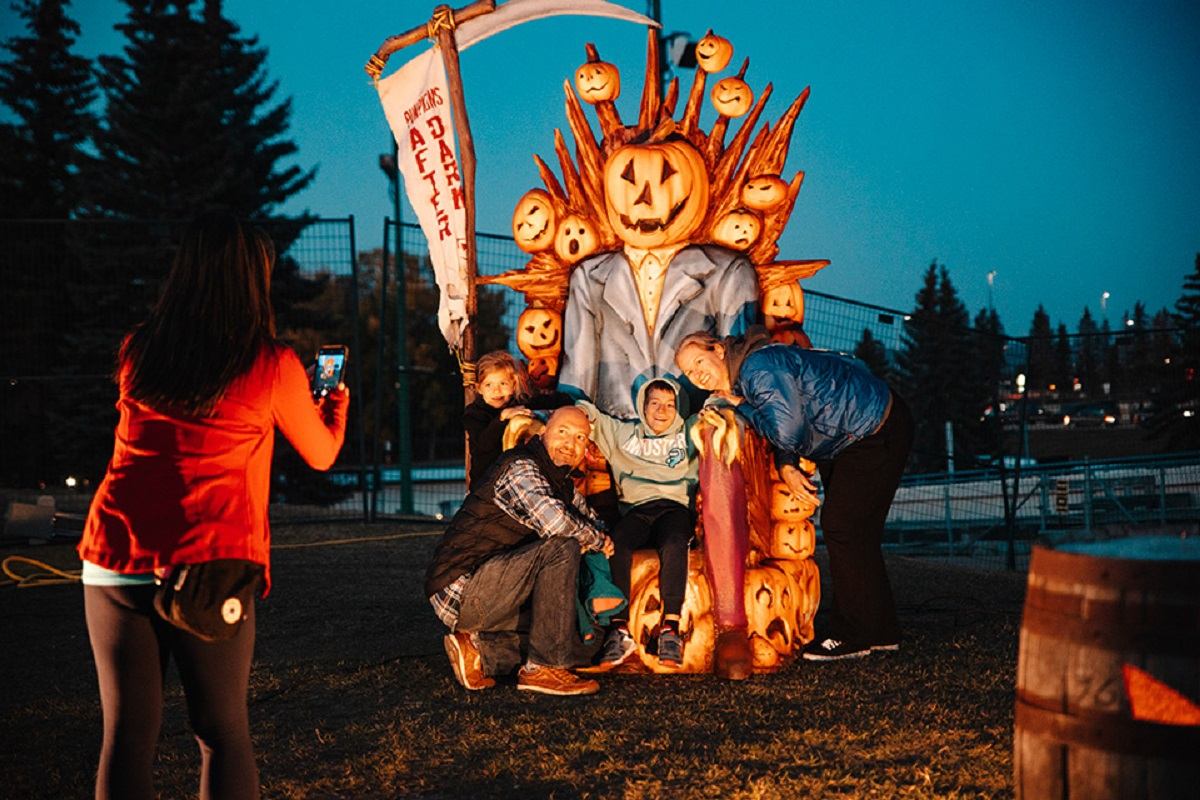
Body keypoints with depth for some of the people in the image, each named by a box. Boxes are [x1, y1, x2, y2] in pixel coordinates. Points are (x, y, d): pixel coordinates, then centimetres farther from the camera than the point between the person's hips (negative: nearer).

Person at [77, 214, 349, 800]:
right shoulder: (272, 367, -4)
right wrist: (336, 401, 33)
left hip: (114, 561, 3)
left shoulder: (136, 352, 6)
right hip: (206, 569, -3)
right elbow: (322, 455, 12)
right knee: (222, 731, 9)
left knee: (127, 731, 9)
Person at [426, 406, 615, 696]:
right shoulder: (520, 467, -15)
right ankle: (544, 669, -20)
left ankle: (480, 650, 7)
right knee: (562, 549, -26)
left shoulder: (563, 484, 15)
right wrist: (597, 540, -13)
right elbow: (553, 521, -32)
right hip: (460, 586, -10)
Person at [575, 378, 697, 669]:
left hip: (674, 506, -1)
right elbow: (586, 413, 26)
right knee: (614, 544, -33)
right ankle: (619, 630, -35)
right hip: (636, 509, 1)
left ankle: (671, 628, -39)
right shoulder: (623, 433, 27)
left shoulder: (687, 436, 25)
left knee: (673, 544, -37)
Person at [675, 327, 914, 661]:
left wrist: (742, 405, -19)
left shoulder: (758, 367, -26)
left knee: (842, 526, -8)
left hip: (877, 431, -11)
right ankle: (881, 630, 26)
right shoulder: (738, 382, 5)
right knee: (855, 532, 16)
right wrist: (786, 467, -7)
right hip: (846, 439, 11)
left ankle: (856, 634, 1)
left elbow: (788, 431, -32)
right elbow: (781, 433, 12)